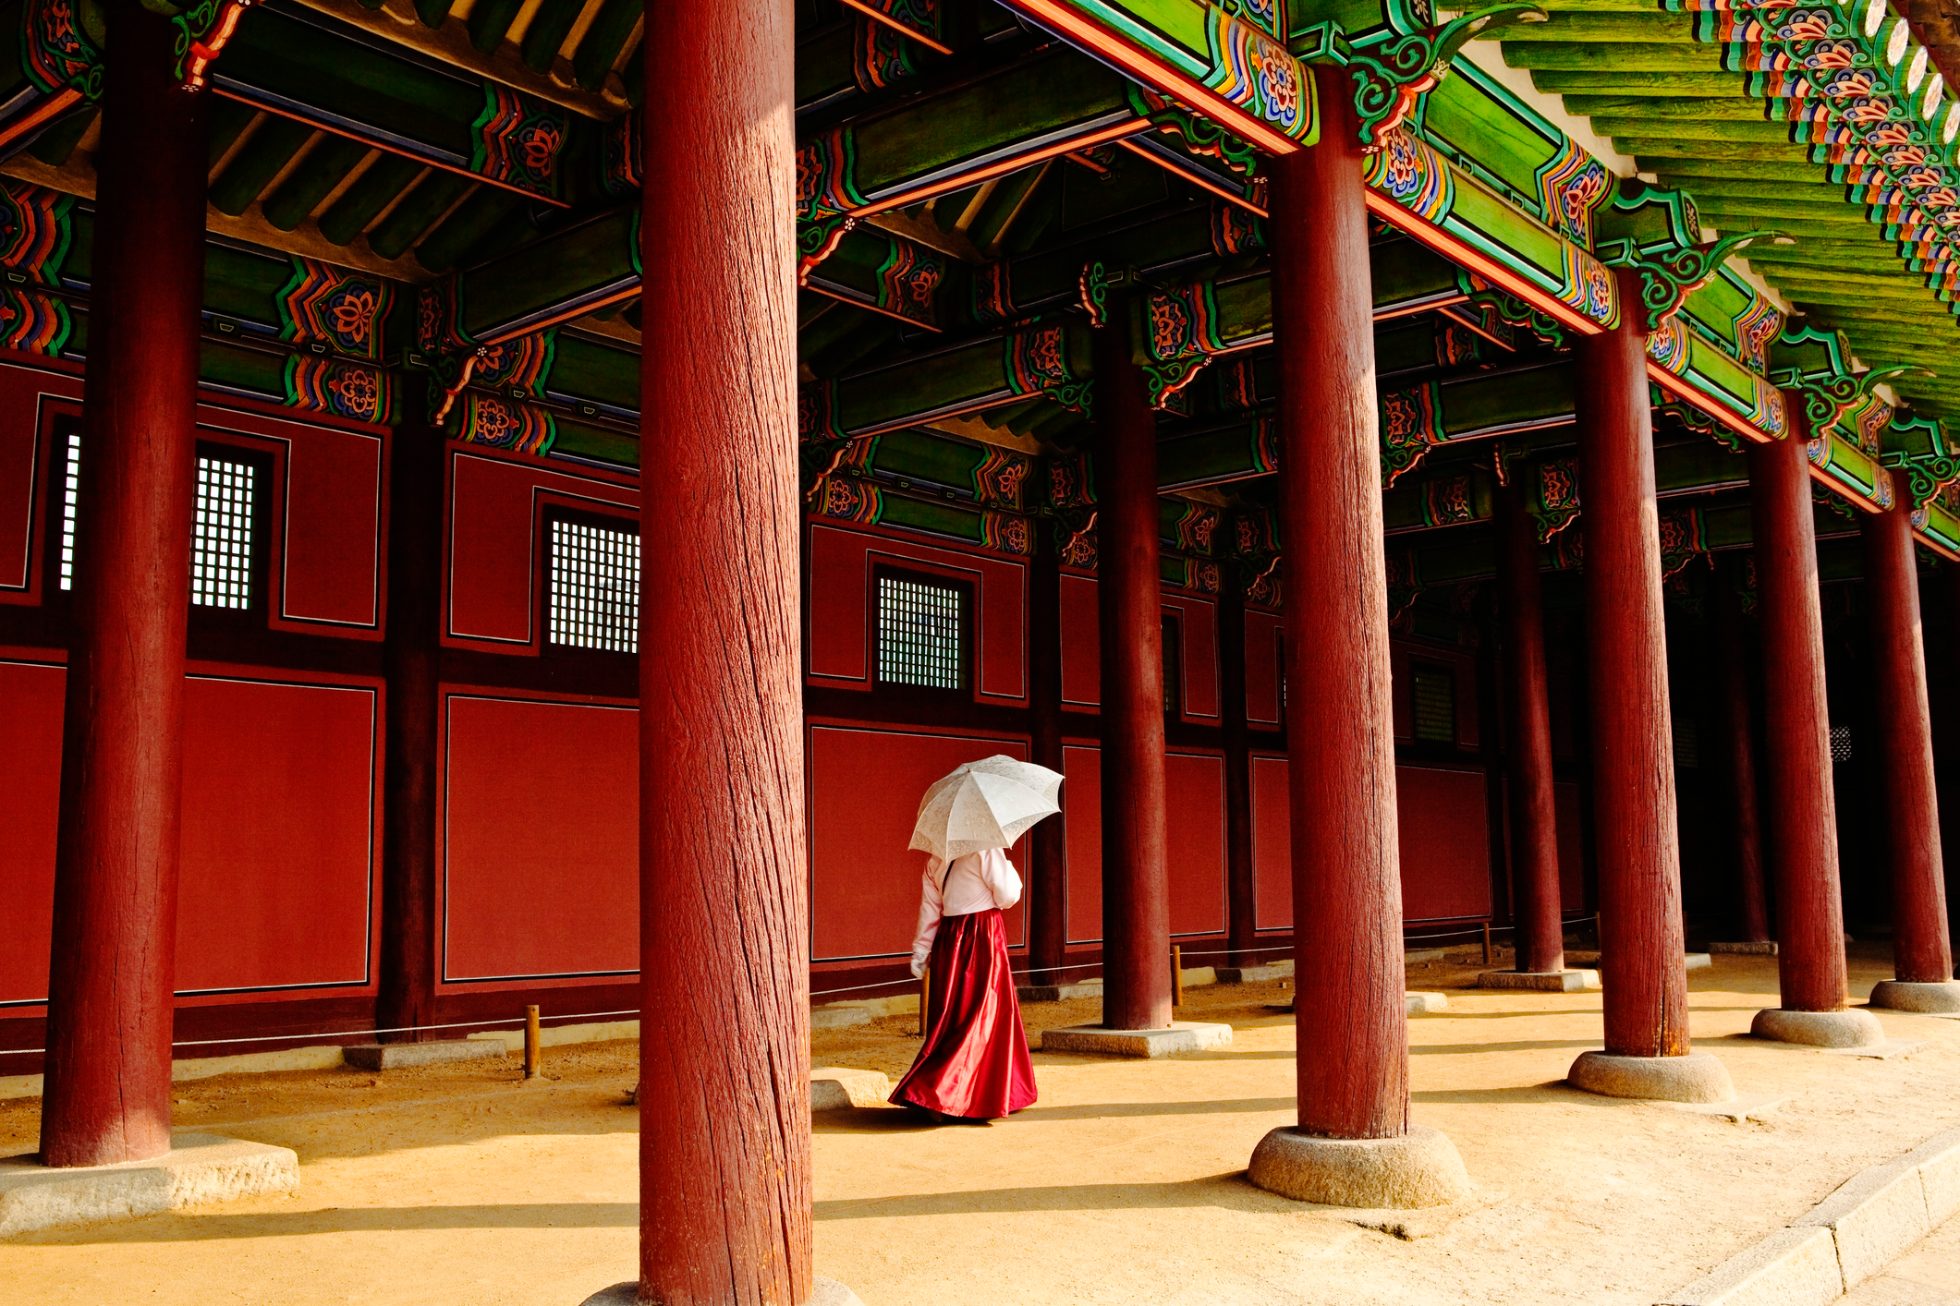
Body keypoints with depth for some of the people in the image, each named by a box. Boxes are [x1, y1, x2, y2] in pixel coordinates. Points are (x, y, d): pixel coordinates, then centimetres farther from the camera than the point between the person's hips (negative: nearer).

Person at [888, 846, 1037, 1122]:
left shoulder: (937, 859, 10)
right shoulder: (986, 850, -9)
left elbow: (929, 906, 10)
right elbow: (1007, 897, -8)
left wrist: (920, 951, 12)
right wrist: (1009, 868, 10)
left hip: (948, 939, 7)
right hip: (982, 936, -7)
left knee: (950, 1014, 11)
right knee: (979, 1017, -1)